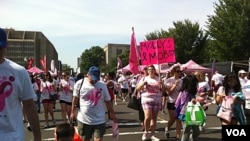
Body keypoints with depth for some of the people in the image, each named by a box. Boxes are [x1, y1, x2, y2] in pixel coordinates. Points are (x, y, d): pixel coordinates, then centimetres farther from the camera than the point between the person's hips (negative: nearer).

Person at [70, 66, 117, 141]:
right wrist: (73, 112, 5)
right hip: (83, 119, 0)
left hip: (99, 120, 0)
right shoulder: (79, 84, -6)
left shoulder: (102, 85, -3)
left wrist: (112, 113, 9)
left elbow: (108, 101, 6)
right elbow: (75, 99, 4)